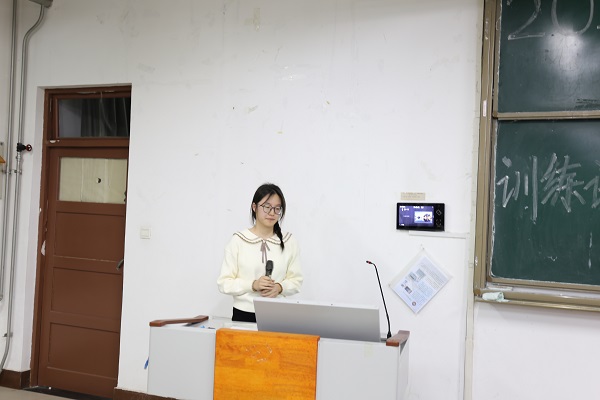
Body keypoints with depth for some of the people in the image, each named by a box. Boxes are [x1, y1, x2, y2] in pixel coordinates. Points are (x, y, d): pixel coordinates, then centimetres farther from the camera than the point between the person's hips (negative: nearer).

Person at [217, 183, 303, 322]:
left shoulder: (289, 241, 6)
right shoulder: (238, 240, 0)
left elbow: (296, 280, 9)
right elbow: (224, 283, -2)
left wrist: (280, 287, -10)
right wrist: (253, 285, -16)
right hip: (243, 315, -1)